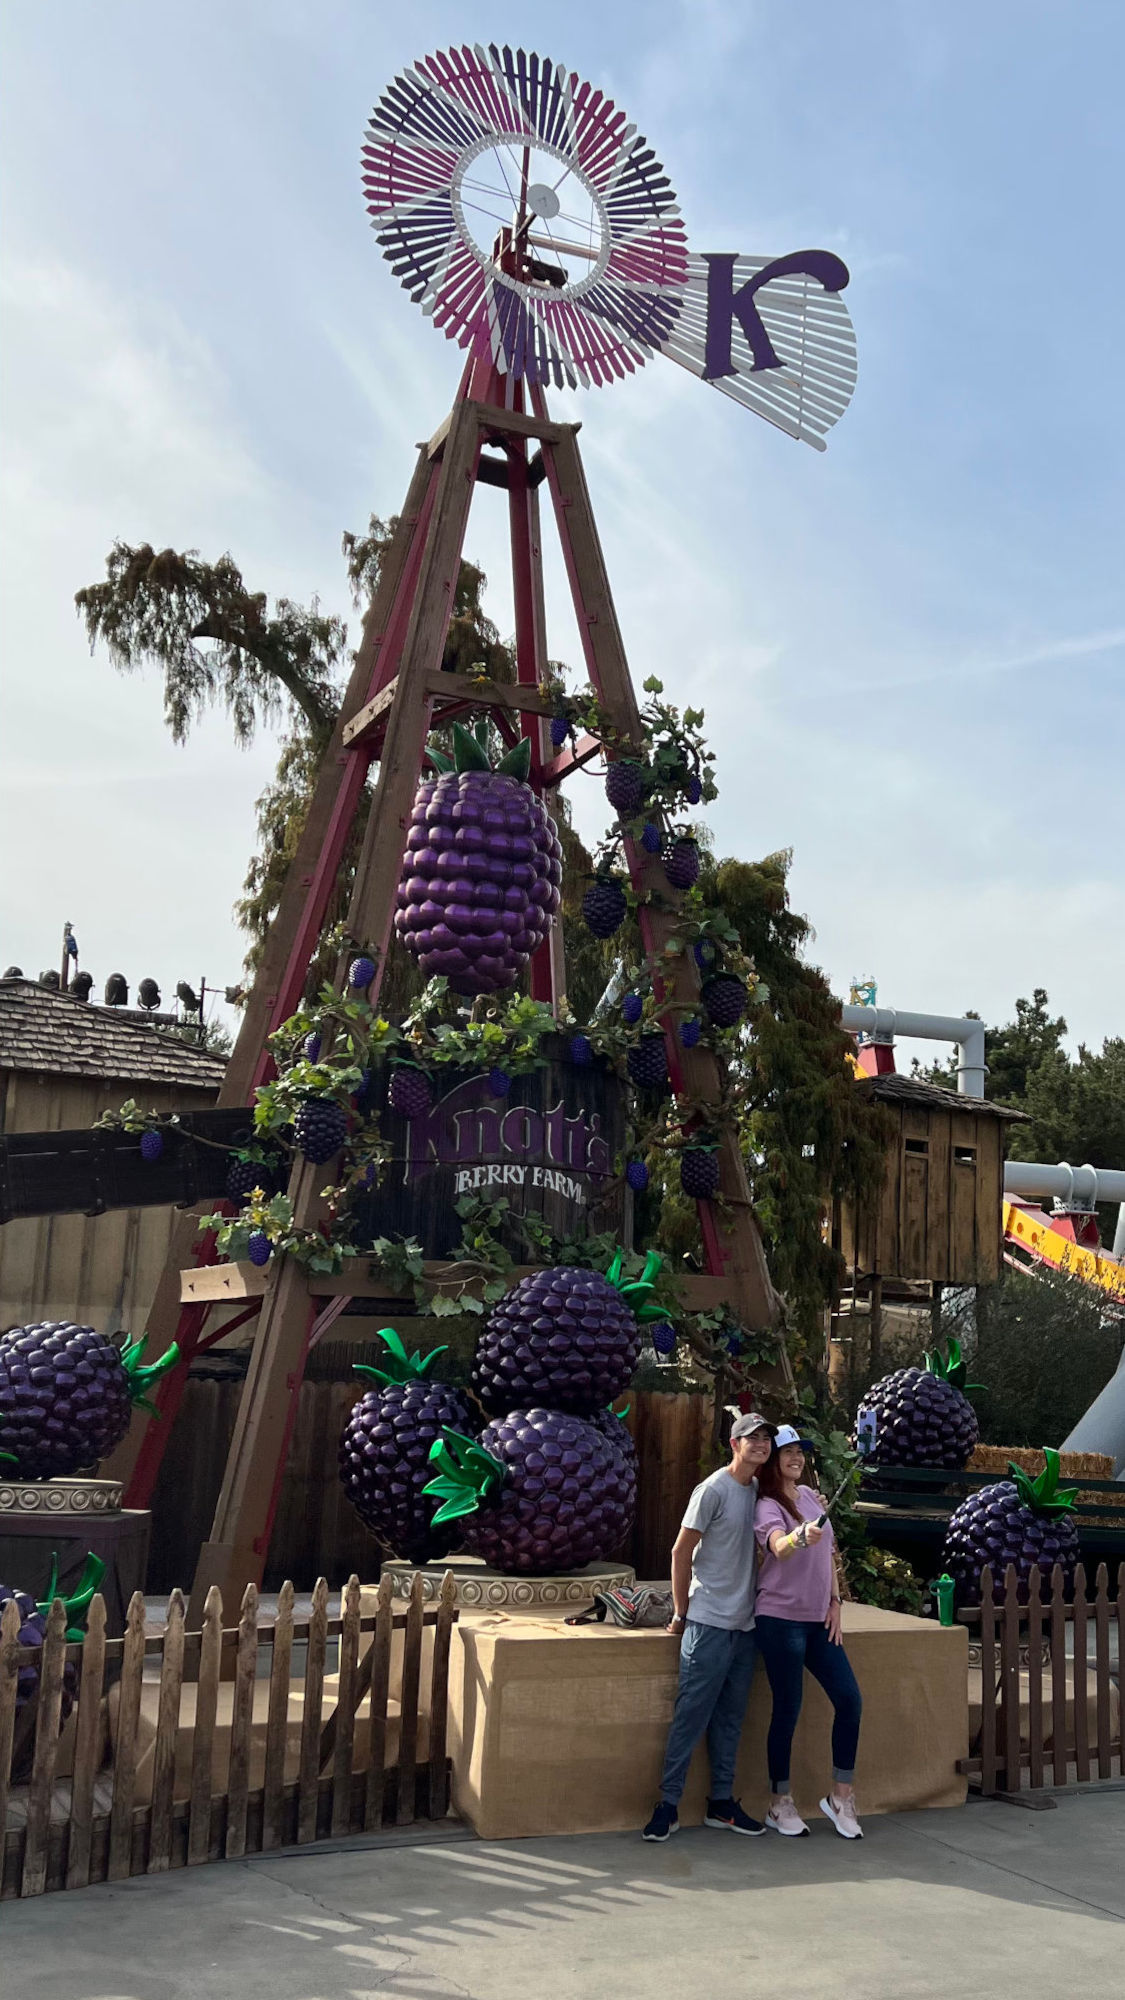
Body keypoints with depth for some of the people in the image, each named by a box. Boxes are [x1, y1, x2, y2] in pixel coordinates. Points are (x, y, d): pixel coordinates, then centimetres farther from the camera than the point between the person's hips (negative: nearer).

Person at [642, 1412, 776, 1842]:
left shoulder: (759, 1491, 9)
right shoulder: (714, 1490, -11)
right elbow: (681, 1554, -7)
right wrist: (682, 1614, -4)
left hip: (744, 1624, 7)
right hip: (710, 1623, -7)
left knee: (730, 1717, 12)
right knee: (691, 1715, -4)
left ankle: (721, 1803, 21)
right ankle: (668, 1804, 4)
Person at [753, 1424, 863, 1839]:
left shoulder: (811, 1497, 11)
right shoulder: (767, 1507, -11)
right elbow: (778, 1548, -32)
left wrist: (835, 1602, 10)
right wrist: (802, 1537, -53)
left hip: (818, 1619, 7)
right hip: (781, 1618, -7)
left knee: (849, 1699, 1)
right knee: (787, 1709, -2)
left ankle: (841, 1796, 14)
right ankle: (780, 1805, 12)